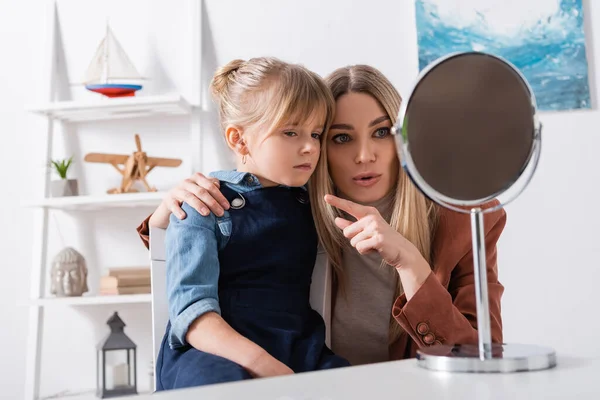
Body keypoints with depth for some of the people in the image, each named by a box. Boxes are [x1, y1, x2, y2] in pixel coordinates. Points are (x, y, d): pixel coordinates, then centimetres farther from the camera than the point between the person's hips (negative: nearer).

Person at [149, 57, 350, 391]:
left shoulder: (313, 202, 15)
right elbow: (191, 309, -11)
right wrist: (258, 363, -25)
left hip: (299, 352, 4)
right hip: (216, 352, -3)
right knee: (218, 378, -38)